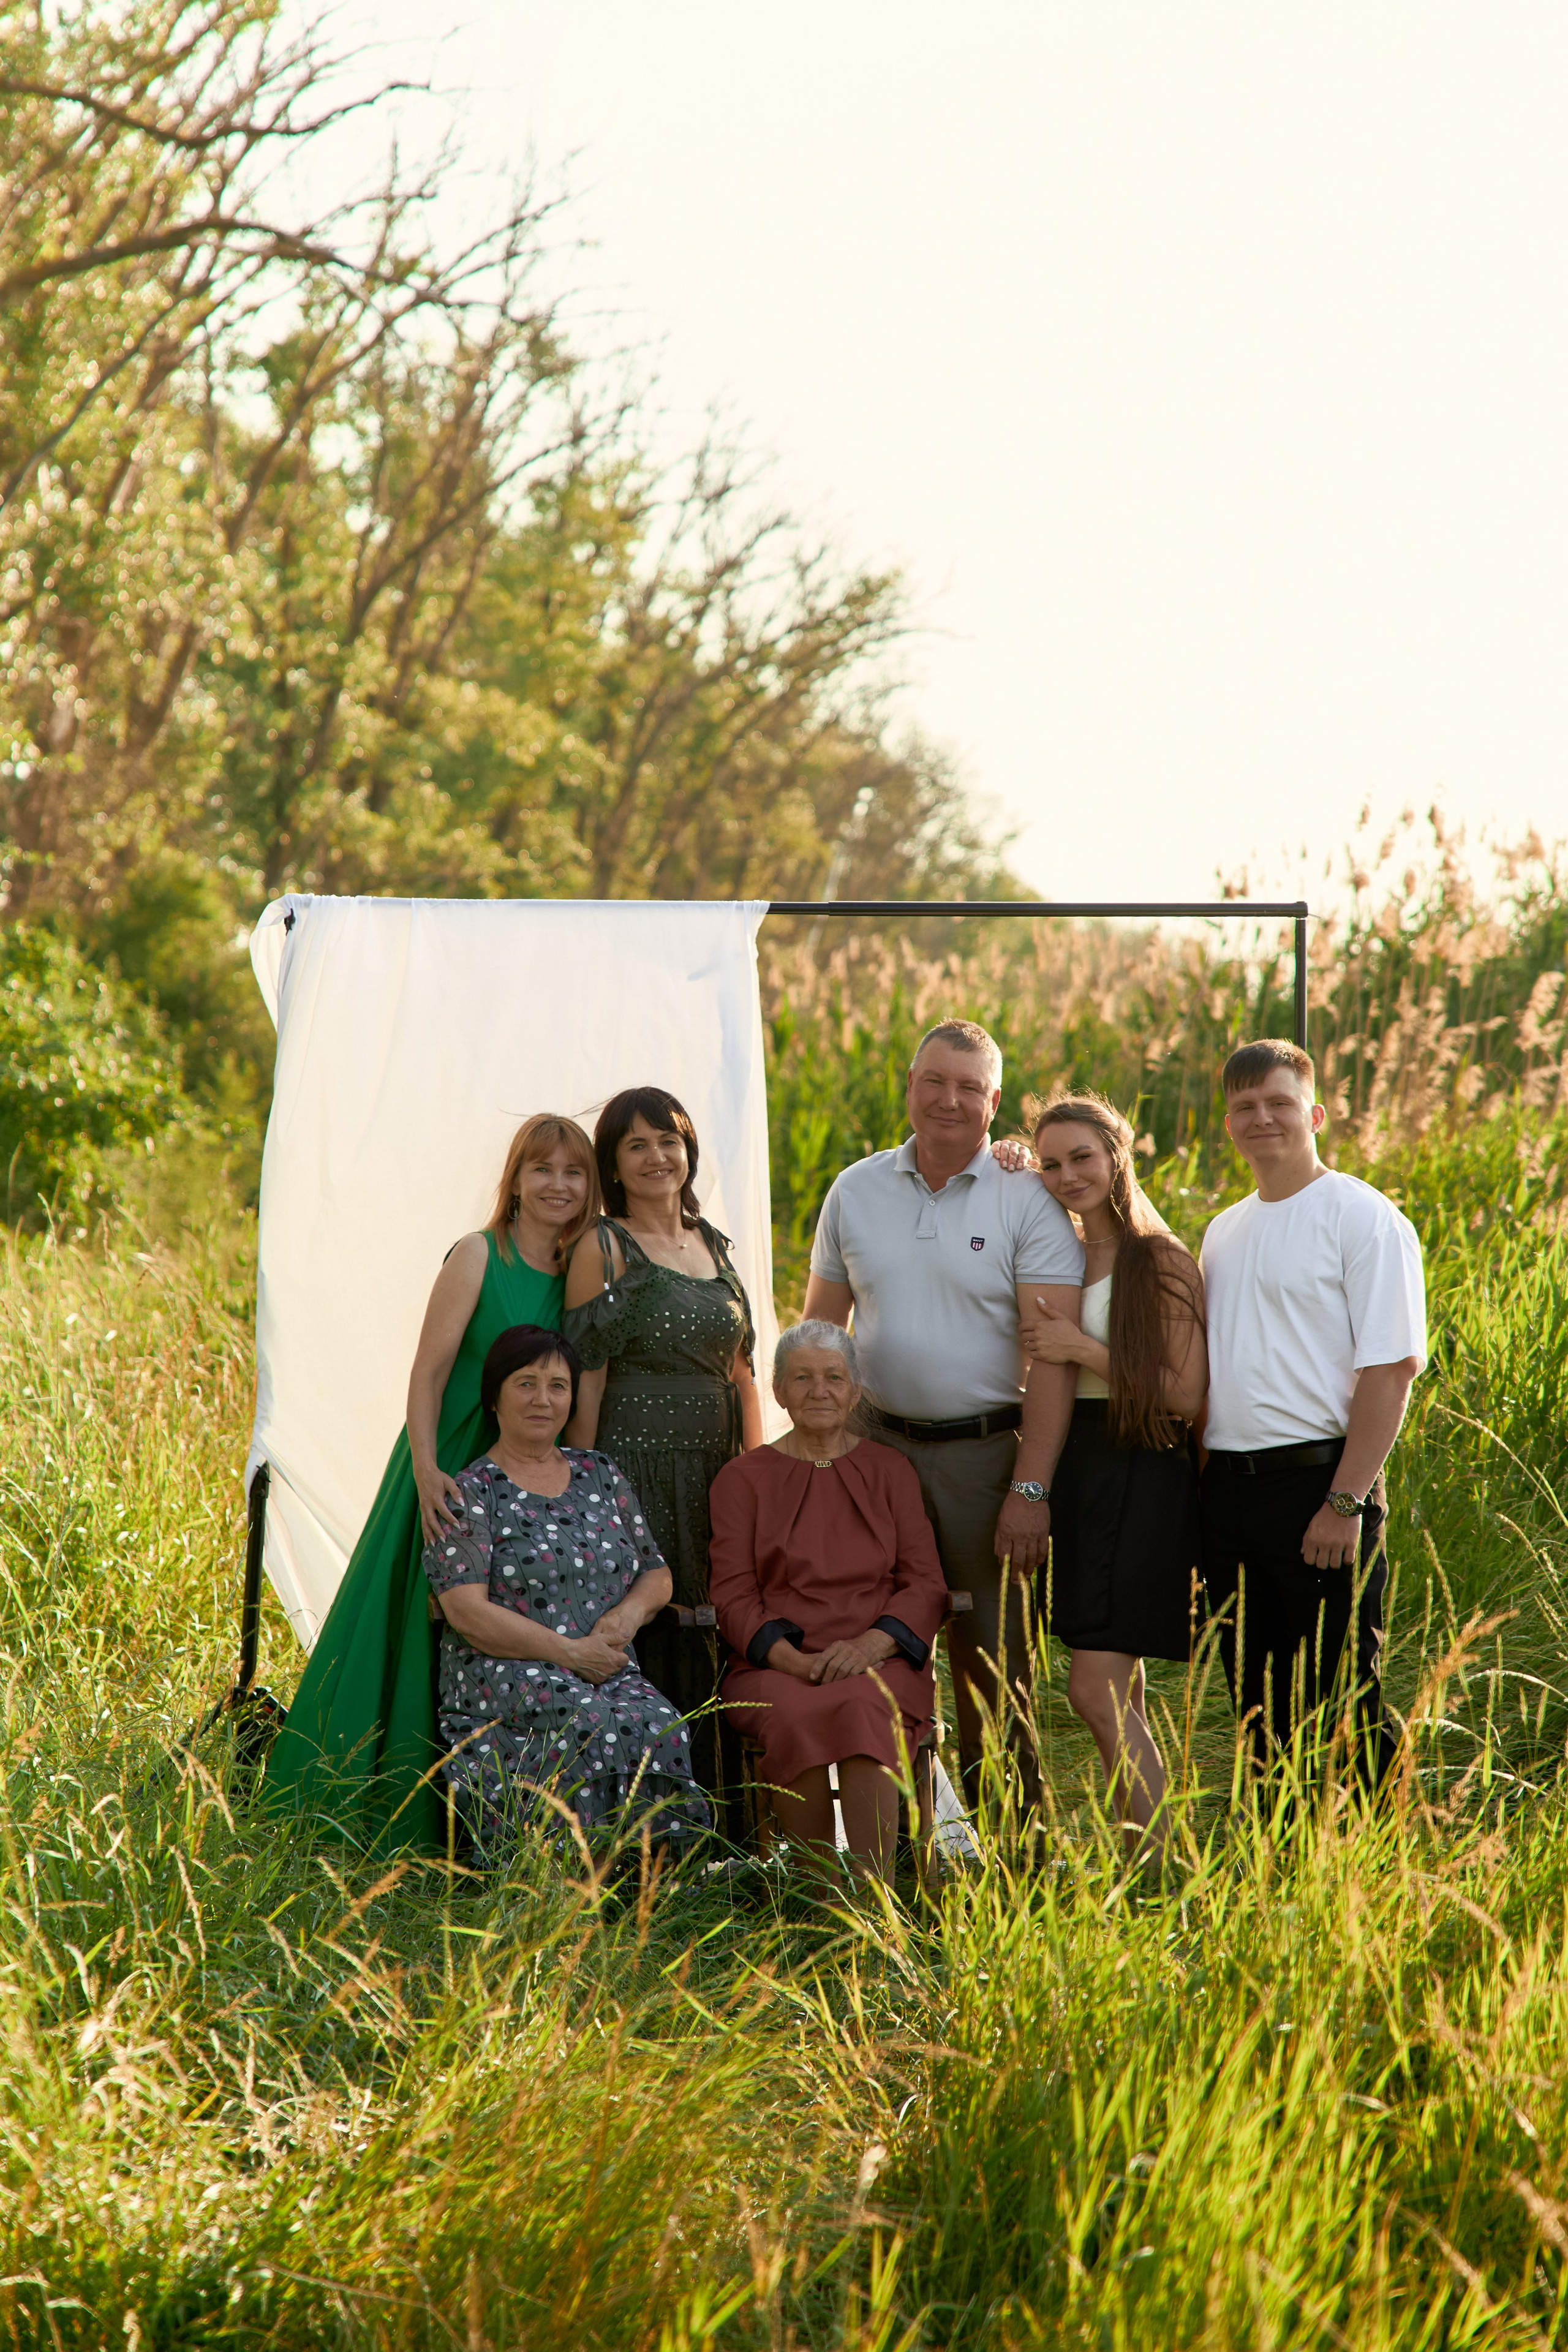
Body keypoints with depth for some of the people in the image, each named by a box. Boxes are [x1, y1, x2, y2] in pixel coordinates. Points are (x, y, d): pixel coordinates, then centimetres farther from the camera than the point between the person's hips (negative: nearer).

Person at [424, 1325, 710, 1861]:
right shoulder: (469, 1494, 3)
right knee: (592, 1724, -36)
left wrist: (630, 1611, -2)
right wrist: (569, 1651, -15)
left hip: (609, 1671, 4)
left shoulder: (600, 1475, 20)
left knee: (662, 1728, -30)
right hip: (503, 1674, -4)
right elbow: (468, 1611, -8)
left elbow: (657, 1574, 23)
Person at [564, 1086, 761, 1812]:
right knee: (637, 1636, -6)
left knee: (709, 1639, 5)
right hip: (634, 1459, -6)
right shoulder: (604, 1247, -3)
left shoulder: (715, 1246, 15)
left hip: (713, 1472, 6)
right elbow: (585, 1377, -7)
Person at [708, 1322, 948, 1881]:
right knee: (796, 1718, -35)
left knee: (862, 1709, -35)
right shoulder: (743, 1478, 14)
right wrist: (795, 1661, -13)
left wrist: (869, 1645, -11)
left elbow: (926, 1585, 9)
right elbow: (734, 1597, 5)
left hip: (878, 1663, 0)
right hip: (775, 1667, 0)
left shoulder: (889, 1471, 17)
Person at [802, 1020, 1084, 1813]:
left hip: (986, 1451, -3)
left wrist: (1030, 1487, -16)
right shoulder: (856, 1191, 8)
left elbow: (1053, 1354, -9)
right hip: (877, 1443, 3)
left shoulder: (1027, 1203, -4)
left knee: (991, 1657, 1)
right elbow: (819, 1332, 15)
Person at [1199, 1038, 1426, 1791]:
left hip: (1317, 1476, -7)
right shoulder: (1224, 1232, 16)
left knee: (1341, 1702, -4)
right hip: (1226, 1486, 7)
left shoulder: (1361, 1217, -7)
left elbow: (1391, 1366, -13)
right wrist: (1198, 1480, 11)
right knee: (1257, 1700, 12)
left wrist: (1345, 1502, -19)